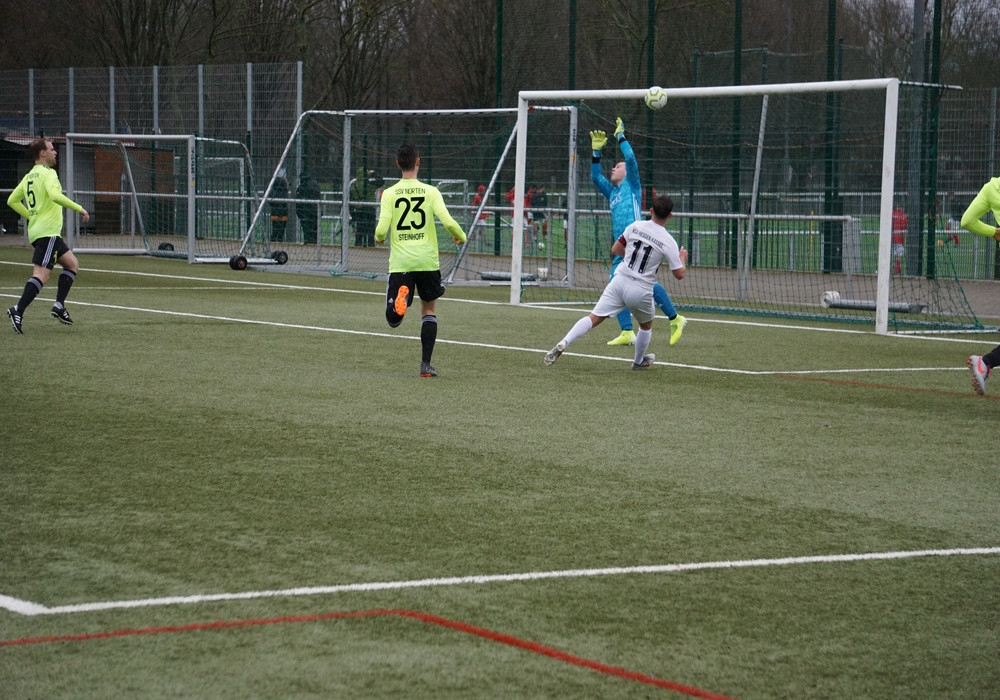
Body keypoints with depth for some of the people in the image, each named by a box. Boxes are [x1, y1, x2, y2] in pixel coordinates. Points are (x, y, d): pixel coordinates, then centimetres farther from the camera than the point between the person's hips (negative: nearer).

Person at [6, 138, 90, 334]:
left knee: (72, 264, 17)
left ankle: (59, 305, 10)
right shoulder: (48, 173, -10)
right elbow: (55, 195, -28)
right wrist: (79, 209, -22)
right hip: (48, 232, -10)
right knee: (41, 274, -15)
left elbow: (12, 201, 21)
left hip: (36, 229, 10)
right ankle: (18, 311, -22)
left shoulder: (29, 176, 17)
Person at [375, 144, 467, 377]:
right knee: (429, 310, 17)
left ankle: (401, 296, -30)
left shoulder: (389, 194, -1)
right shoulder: (430, 192, -2)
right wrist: (461, 237, 12)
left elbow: (382, 229, -9)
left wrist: (379, 238, 15)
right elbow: (448, 222, -10)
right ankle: (426, 364, 10)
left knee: (393, 320, 4)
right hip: (427, 261, 0)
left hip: (400, 263, 0)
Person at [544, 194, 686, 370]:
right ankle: (639, 361, 43)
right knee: (646, 326, 27)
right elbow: (679, 274, -3)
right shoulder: (669, 242, -8)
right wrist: (683, 258, 18)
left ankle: (563, 343, -21)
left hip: (619, 281, 2)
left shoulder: (635, 226, 0)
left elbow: (615, 250, 8)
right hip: (641, 291, -2)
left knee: (594, 318, -2)